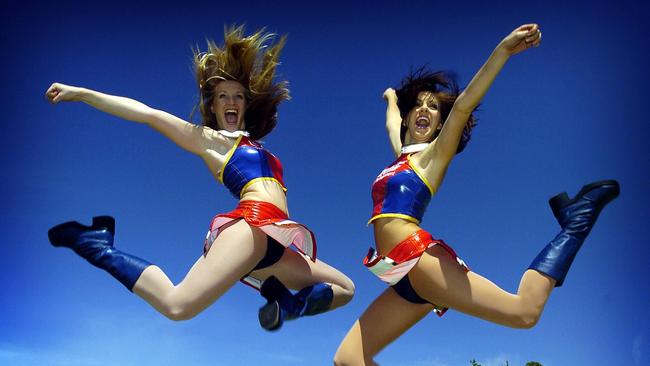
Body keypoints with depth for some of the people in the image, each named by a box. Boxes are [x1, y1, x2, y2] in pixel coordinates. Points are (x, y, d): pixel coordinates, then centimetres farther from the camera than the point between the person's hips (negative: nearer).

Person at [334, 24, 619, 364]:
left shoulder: (433, 154, 9)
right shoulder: (401, 155, 25)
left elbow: (463, 105, -7)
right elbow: (391, 119, 47)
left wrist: (503, 50, -17)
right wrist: (392, 97, 67)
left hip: (418, 258, -7)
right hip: (404, 276, 7)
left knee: (524, 310, -18)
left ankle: (575, 223, 3)